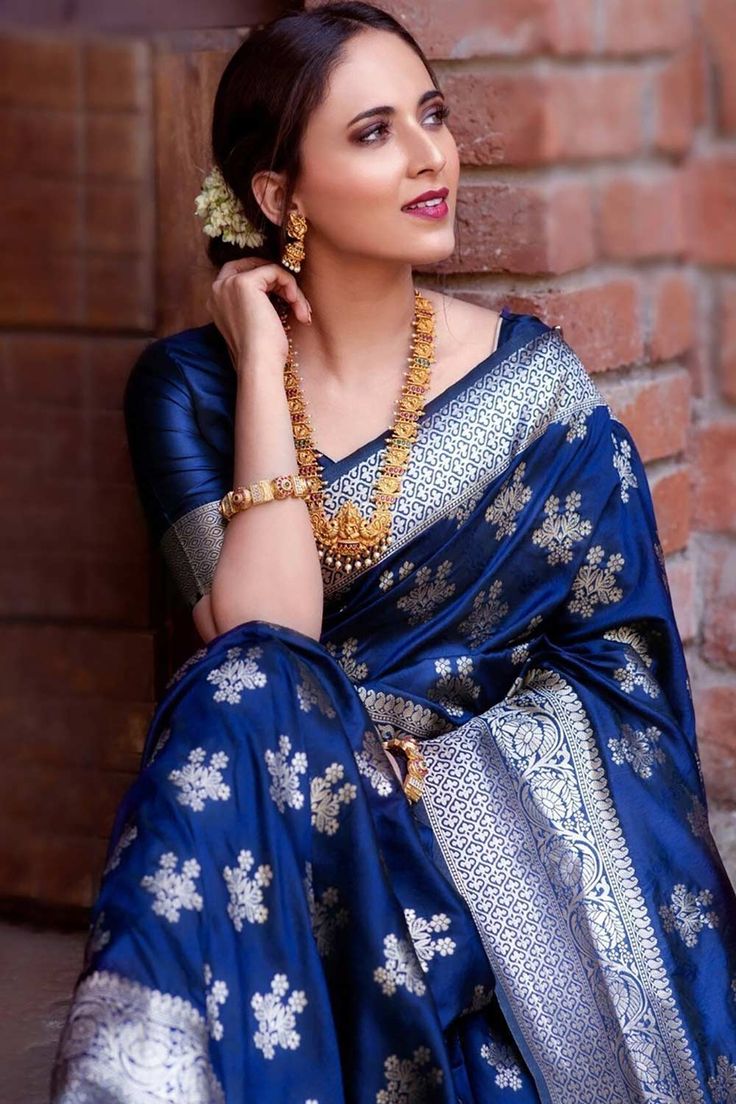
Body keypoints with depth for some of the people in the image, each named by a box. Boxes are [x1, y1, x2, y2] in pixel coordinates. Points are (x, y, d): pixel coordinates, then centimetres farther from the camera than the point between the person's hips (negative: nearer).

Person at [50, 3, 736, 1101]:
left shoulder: (531, 375, 3)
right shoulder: (189, 385, 1)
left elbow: (616, 661, 1)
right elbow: (262, 648, -13)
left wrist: (440, 775, -16)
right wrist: (265, 369, -11)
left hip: (518, 806, 0)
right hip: (293, 830, 0)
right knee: (248, 703, -31)